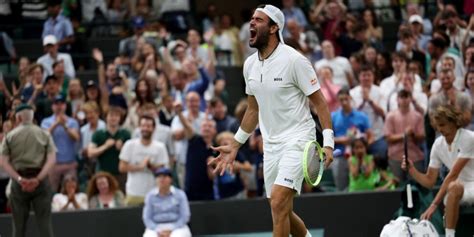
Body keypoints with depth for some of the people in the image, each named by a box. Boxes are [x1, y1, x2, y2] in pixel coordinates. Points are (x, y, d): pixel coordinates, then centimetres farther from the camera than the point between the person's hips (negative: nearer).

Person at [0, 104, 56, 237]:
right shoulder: (44, 134, 7)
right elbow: (52, 159, -6)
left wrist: (19, 179, -12)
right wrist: (38, 179, -13)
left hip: (19, 182, 0)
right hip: (40, 180, 0)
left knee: (19, 224, 5)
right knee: (44, 221, -2)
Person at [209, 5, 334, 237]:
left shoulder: (294, 60, -13)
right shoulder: (250, 64, 8)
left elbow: (319, 101, -10)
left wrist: (328, 143, -19)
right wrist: (234, 146, 19)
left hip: (297, 139, -7)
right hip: (271, 144, 7)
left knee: (278, 202, -20)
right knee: (282, 211, 11)